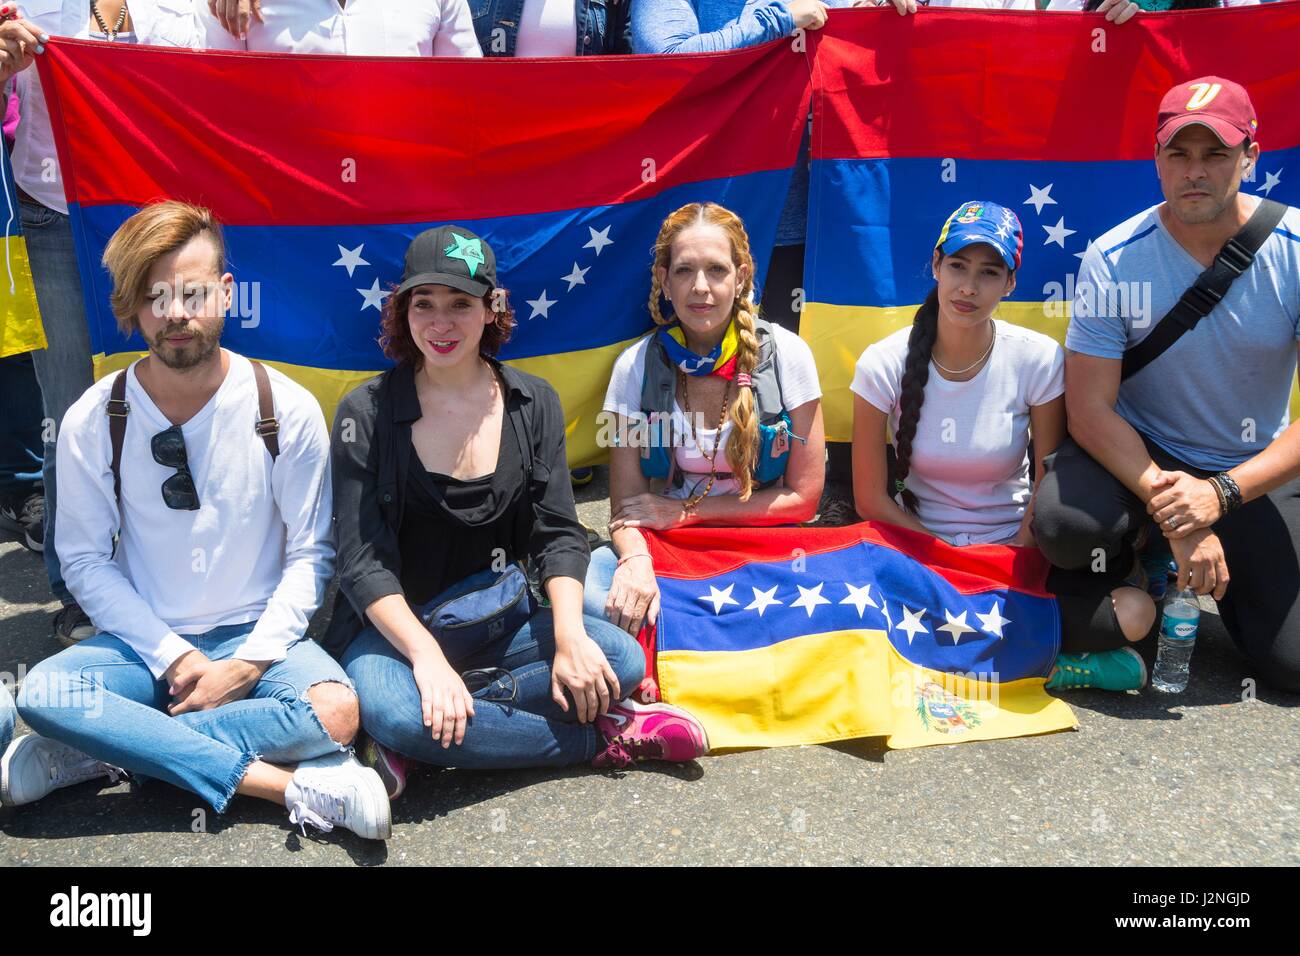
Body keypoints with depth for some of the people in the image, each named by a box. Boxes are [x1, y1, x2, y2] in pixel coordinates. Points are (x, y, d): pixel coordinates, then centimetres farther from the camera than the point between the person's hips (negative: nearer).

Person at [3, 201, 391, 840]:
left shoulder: (288, 409, -8)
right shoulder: (92, 421, -5)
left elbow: (310, 554, -5)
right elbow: (86, 560, -1)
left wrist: (249, 662, -14)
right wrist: (172, 655, -12)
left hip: (258, 637, -1)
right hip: (144, 643, 1)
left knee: (335, 711, -30)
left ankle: (100, 749, -16)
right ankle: (292, 785, -27)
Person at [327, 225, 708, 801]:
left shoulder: (533, 403, 1)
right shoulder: (367, 413, -7)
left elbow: (558, 534, -2)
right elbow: (362, 562, -12)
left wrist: (569, 634, -20)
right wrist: (426, 656, -27)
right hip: (396, 626, -2)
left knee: (620, 660, -22)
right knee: (389, 709, -35)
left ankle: (416, 740, -21)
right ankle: (603, 739, -17)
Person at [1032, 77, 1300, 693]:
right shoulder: (1115, 261, -15)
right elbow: (1089, 409, -18)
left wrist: (1222, 493, -29)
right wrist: (1175, 517, -28)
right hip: (1139, 454, 0)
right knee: (1064, 524, -34)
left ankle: (1220, 570, 24)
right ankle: (1133, 559, 5)